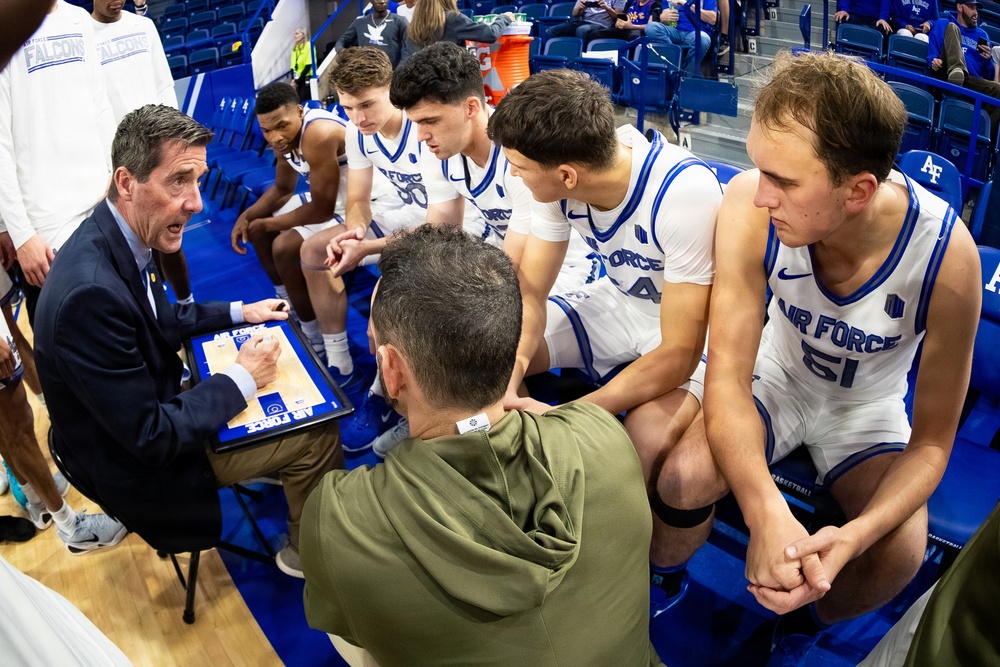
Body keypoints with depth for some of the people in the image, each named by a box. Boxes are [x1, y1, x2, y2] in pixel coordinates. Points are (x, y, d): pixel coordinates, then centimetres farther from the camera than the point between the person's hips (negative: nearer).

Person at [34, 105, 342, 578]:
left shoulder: (114, 238, -9)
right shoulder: (91, 291, -37)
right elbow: (151, 438, -30)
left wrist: (239, 312, 7)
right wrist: (242, 377, -20)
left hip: (152, 409, 9)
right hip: (137, 465, -8)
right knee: (319, 434, -3)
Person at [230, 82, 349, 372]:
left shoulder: (318, 135, -32)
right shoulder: (285, 136, -2)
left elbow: (322, 210, -28)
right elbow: (282, 188, 14)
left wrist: (269, 223, -14)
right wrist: (247, 216, -1)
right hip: (327, 198, 10)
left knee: (284, 247, -23)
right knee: (256, 227, 13)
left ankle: (315, 339, -5)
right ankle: (289, 303, 29)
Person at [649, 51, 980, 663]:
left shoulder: (946, 255, -30)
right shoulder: (752, 204, -31)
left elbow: (932, 441, -18)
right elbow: (727, 378, -26)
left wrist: (852, 537, -38)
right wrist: (768, 514, -44)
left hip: (867, 407, 0)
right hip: (776, 376, 0)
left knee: (901, 553, -25)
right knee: (685, 477, -28)